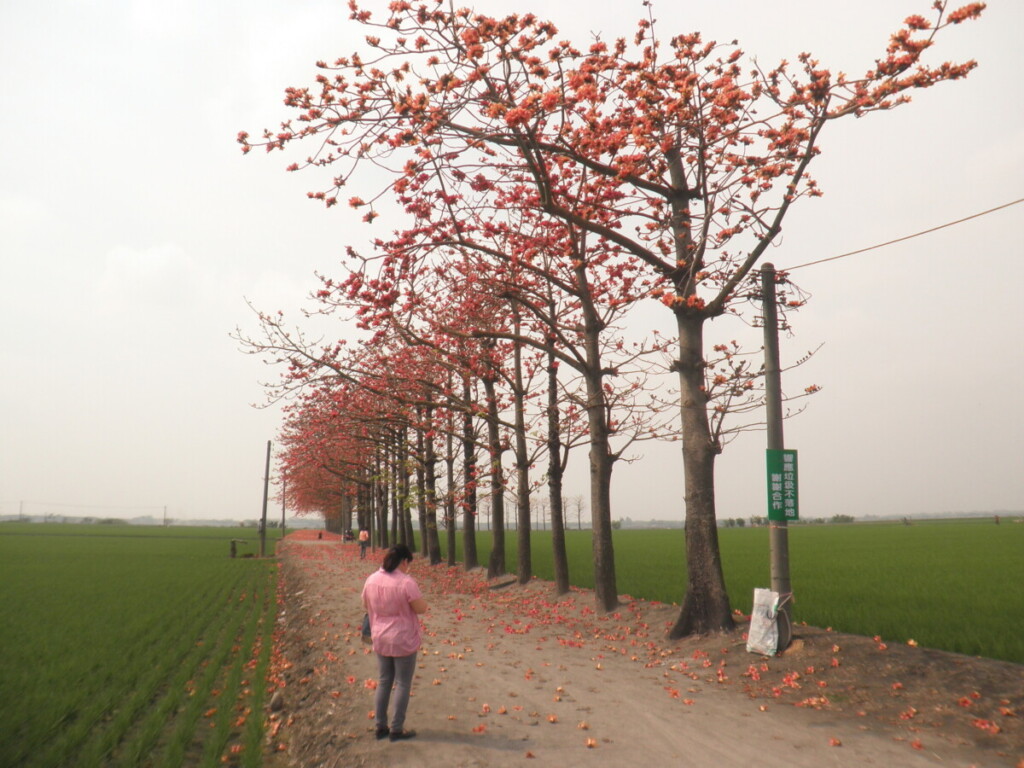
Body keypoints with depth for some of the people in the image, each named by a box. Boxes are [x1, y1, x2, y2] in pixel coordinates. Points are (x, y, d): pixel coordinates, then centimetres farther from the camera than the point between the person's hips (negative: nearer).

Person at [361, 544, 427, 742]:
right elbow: (421, 608, -17)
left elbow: (366, 606, 10)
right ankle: (397, 729, 14)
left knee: (383, 682, 18)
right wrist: (419, 598, -1)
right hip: (404, 640, -6)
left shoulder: (371, 580, -3)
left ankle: (381, 727, 24)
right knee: (402, 684, 8)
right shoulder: (406, 582, -21)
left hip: (380, 639, 6)